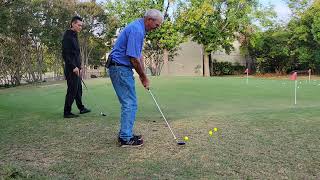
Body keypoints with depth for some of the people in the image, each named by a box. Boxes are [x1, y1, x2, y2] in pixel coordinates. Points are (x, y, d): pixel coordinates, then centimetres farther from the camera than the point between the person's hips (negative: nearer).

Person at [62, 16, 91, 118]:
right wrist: (73, 67, -21)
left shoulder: (74, 36, 18)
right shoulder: (67, 36, -11)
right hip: (71, 69, -9)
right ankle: (67, 112, 3)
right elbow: (65, 54, -18)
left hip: (76, 68, 9)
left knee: (78, 89, 15)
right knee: (72, 90, -6)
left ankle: (81, 108, 27)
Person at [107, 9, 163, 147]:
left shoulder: (139, 29, 15)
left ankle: (125, 134, 22)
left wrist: (142, 75, 12)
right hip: (120, 68, -10)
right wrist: (144, 77, -8)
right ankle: (126, 139, 3)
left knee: (129, 103, 14)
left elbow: (139, 55, 17)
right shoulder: (136, 30, -19)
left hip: (121, 68, 10)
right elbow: (134, 58, -22)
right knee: (130, 103, -6)